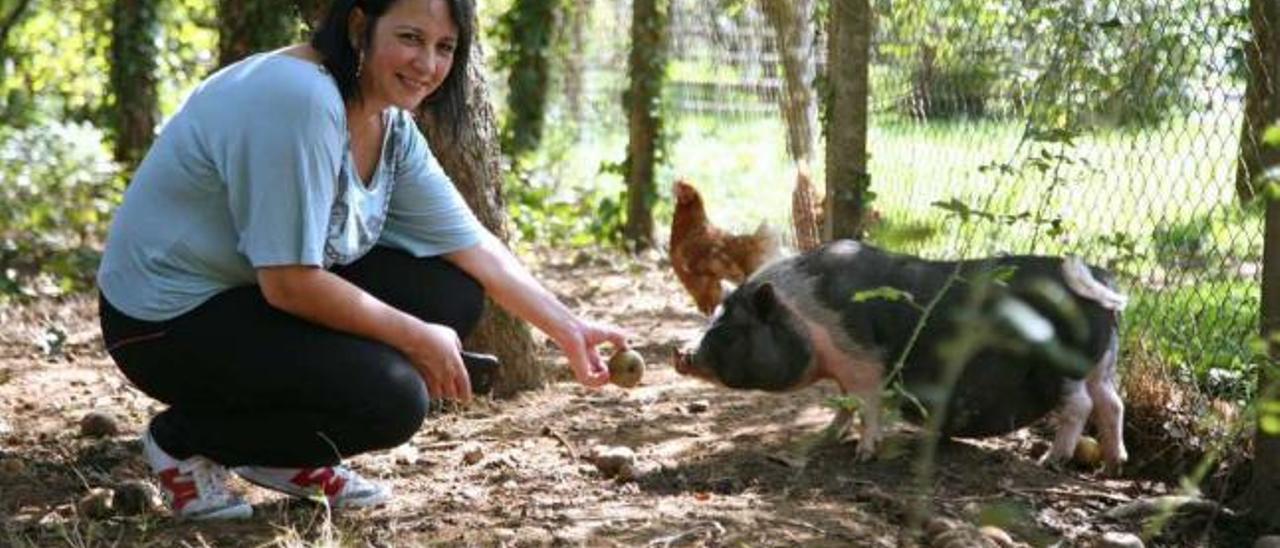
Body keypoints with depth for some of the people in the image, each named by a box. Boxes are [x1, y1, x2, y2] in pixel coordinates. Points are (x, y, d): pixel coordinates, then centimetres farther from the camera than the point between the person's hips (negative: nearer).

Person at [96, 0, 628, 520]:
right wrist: (417, 338, -18)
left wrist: (570, 329, -2)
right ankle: (185, 440, -2)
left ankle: (287, 454, 9)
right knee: (392, 396, -23)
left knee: (453, 294, -2)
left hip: (255, 296, 9)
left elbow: (472, 245, 5)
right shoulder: (300, 101, -27)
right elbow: (287, 283, -28)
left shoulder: (391, 125, 2)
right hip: (170, 320, -9)